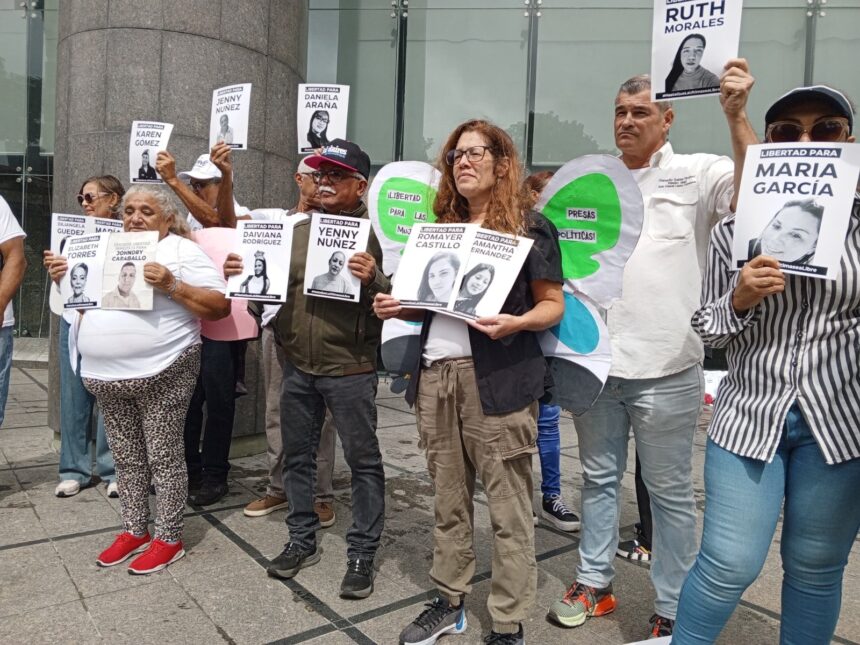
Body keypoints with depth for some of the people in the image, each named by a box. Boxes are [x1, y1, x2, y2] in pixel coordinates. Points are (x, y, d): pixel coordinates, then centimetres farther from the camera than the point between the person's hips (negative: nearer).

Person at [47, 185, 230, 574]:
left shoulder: (182, 251, -3)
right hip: (106, 375, 7)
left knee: (163, 457, 2)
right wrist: (64, 281, 6)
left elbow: (219, 307, -11)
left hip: (161, 373, -6)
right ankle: (133, 531, 29)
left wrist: (171, 285, -22)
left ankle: (168, 539, 14)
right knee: (126, 458, 15)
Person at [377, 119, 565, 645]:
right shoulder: (439, 227, 16)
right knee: (448, 501, 15)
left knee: (508, 507, 2)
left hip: (497, 380, -5)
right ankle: (449, 602, 31)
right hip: (434, 377, 6)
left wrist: (515, 323, -21)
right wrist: (397, 308, 2)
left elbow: (553, 305, -2)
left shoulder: (529, 226, 0)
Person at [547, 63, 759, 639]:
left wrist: (736, 116, -26)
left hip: (665, 368, -4)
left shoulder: (696, 174, 0)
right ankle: (594, 584, 33)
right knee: (599, 478, 16)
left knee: (670, 491, 8)